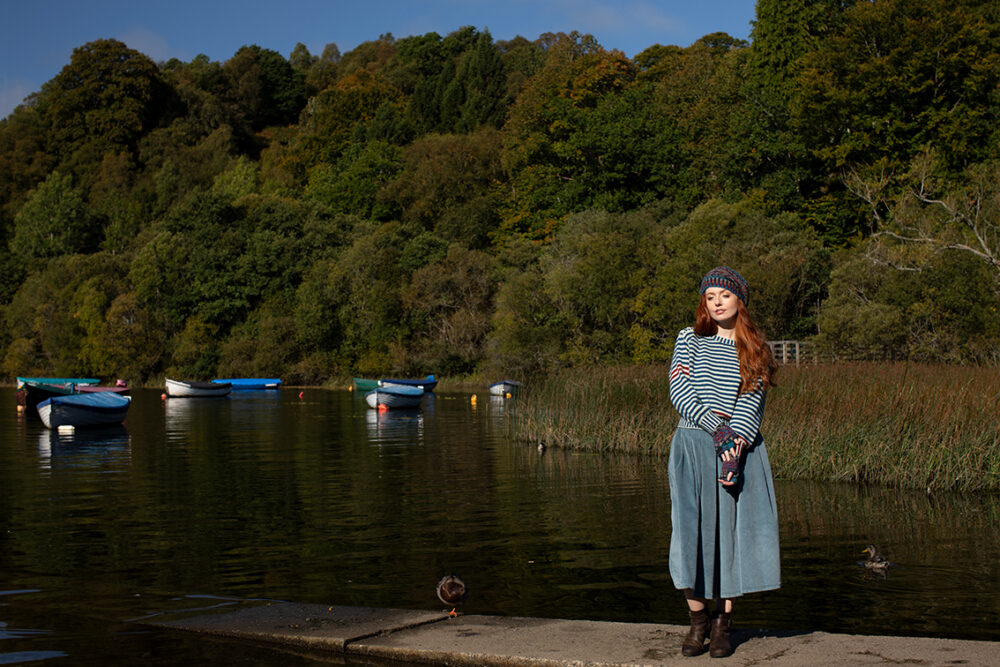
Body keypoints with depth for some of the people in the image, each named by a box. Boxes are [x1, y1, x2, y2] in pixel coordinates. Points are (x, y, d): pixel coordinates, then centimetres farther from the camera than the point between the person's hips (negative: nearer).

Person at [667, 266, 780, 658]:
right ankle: (698, 621, 6)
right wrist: (718, 429, -16)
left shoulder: (754, 350, 10)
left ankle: (723, 624, 9)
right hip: (693, 447, -1)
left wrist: (736, 446, -16)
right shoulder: (689, 339, 7)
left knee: (733, 532, -1)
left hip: (740, 449, 1)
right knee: (692, 530, -6)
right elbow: (680, 393, -4)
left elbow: (751, 402, -1)